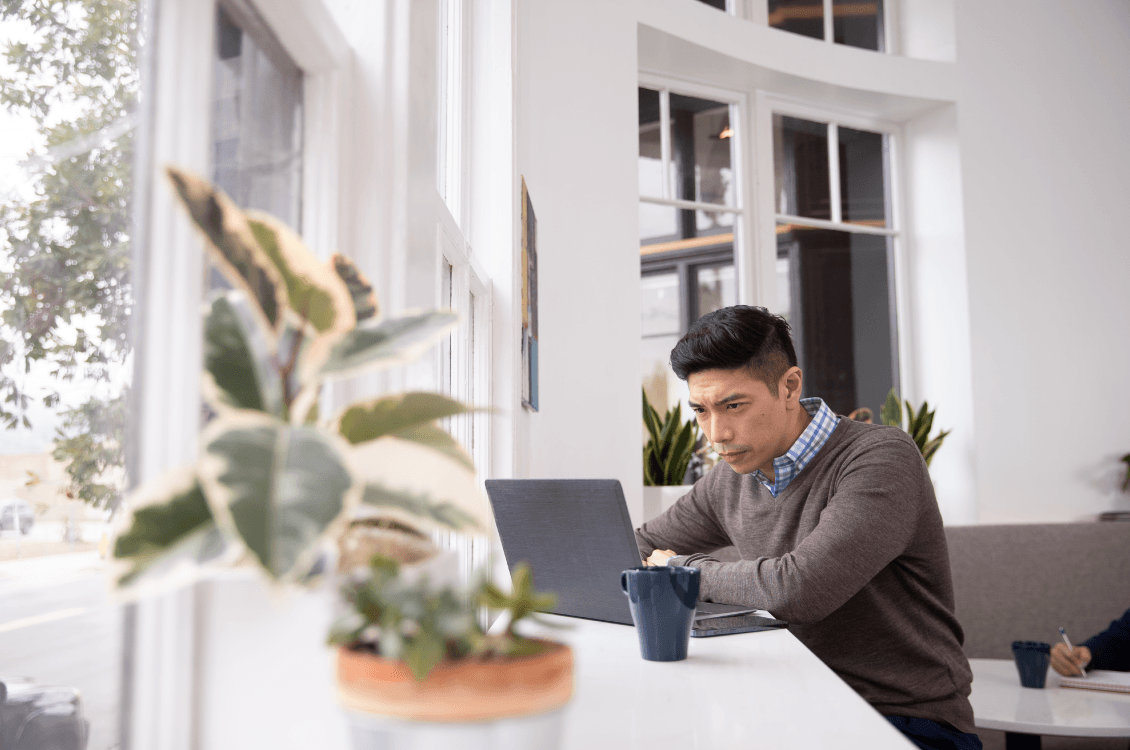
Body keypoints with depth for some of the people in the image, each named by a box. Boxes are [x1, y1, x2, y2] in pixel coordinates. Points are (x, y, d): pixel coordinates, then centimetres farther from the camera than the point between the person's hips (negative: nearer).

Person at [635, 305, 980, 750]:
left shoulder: (882, 459, -18)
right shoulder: (730, 482, 4)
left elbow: (800, 589, -30)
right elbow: (637, 550, 18)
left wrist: (686, 570, -13)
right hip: (802, 711, 6)